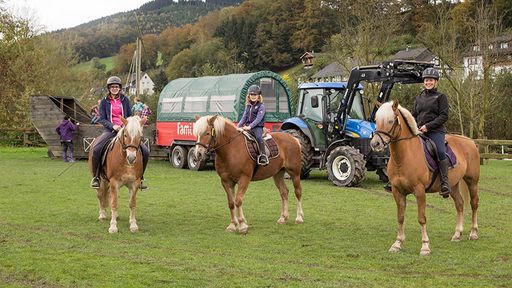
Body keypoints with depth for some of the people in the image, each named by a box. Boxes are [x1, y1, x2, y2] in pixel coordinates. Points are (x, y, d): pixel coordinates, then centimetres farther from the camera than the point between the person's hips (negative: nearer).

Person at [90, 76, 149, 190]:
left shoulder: (125, 100, 12)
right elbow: (102, 119, 2)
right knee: (96, 150, -30)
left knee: (145, 151, -12)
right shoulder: (104, 101, 6)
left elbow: (130, 116, 14)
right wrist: (113, 126, -15)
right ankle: (96, 177, -10)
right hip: (110, 129, -2)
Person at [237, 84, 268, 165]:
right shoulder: (248, 106, 17)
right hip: (247, 127, 7)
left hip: (257, 127, -7)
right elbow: (244, 117, 18)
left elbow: (258, 118, -14)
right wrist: (238, 127, 3)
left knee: (258, 137, -34)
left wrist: (250, 126, -25)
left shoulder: (261, 106, -3)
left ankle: (263, 156, -34)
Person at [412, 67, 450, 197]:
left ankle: (445, 183, -29)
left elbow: (444, 116, -5)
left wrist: (428, 126, -15)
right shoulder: (419, 98, 19)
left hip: (435, 131, -5)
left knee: (441, 152, -29)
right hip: (419, 131, 5)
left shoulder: (441, 97, 5)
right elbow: (413, 115, 22)